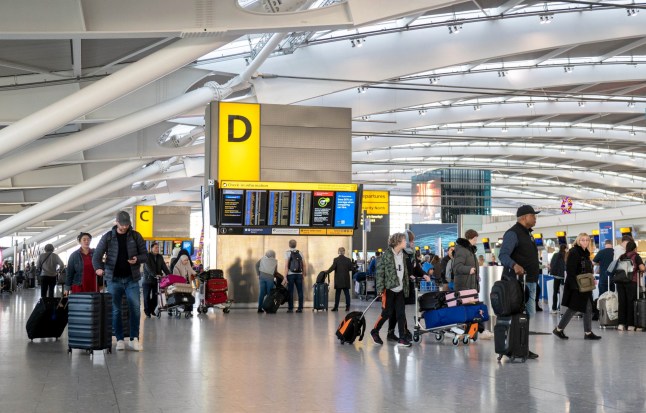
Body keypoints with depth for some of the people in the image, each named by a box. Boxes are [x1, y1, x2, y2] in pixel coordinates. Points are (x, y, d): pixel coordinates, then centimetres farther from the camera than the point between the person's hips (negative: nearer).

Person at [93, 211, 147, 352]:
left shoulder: (135, 236, 3)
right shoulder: (107, 237, 0)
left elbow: (145, 255, 6)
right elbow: (97, 255, -3)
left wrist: (137, 259, -18)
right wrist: (98, 267, -24)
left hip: (131, 279, 0)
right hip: (114, 279, 0)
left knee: (135, 308, -6)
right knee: (116, 310, 4)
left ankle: (134, 339, 2)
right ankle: (119, 340, 12)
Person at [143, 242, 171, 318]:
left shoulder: (160, 257, 11)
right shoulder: (147, 256, -7)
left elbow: (164, 267, 3)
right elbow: (148, 267, -20)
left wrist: (169, 274, -12)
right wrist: (155, 275, -33)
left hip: (156, 280, 5)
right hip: (148, 279, -5)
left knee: (155, 296, 6)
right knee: (147, 297, 0)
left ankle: (152, 310, 16)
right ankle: (147, 312, 5)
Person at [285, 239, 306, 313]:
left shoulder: (288, 253, -4)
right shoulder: (300, 253, 6)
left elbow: (286, 265, -11)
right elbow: (304, 265, 6)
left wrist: (285, 276, -10)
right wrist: (303, 275, 15)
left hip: (290, 274, -3)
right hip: (299, 274, 3)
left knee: (290, 292, 2)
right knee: (300, 291, 5)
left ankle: (290, 308, 2)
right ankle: (300, 308, 5)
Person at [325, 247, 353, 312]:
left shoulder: (336, 260, -9)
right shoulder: (348, 260, -1)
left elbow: (332, 268, -13)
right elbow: (351, 269, 2)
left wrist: (327, 271, 2)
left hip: (338, 280, -2)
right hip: (346, 280, 2)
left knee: (337, 294, 3)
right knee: (347, 293, 5)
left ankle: (336, 307, 2)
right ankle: (348, 307, 3)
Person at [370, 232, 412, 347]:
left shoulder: (402, 255, 9)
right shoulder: (386, 254, -9)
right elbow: (380, 271, -10)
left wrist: (406, 288, 10)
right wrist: (380, 289, -14)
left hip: (400, 290, 5)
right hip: (389, 289, -5)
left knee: (401, 314, 1)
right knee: (386, 313, 1)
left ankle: (402, 338, 3)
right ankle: (374, 331, 21)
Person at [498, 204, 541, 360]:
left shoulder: (527, 233, 20)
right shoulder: (513, 233, -12)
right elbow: (503, 255, -24)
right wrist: (514, 265, -42)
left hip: (529, 281, 10)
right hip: (518, 281, -10)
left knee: (529, 314, 12)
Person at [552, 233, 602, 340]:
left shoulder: (585, 253, 14)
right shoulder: (574, 252, -13)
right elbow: (570, 271, -19)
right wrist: (575, 285, -23)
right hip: (575, 287, -9)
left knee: (588, 309, 6)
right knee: (573, 309, -3)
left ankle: (588, 332, 10)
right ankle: (559, 329, 9)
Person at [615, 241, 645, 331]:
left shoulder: (621, 257, 12)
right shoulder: (636, 256, 1)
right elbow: (642, 268, -9)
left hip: (620, 282, 3)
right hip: (631, 282, -3)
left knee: (622, 302, 7)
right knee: (631, 302, 4)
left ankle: (621, 324, 5)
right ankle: (630, 325, 5)